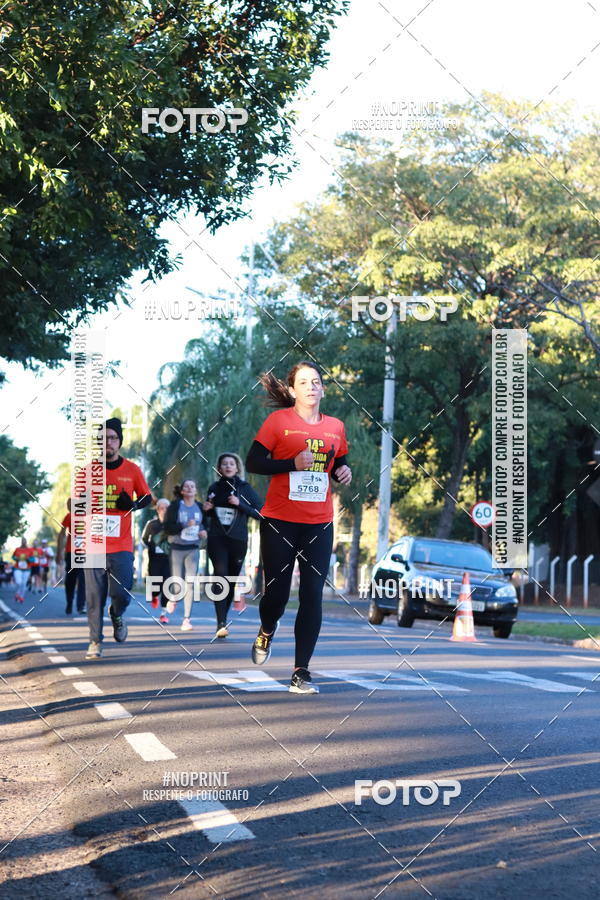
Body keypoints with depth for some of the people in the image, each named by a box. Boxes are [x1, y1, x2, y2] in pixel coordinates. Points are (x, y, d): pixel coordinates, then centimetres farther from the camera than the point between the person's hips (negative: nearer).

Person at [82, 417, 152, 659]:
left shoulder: (132, 470, 5)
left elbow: (146, 497, 15)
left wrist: (132, 504, -7)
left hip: (122, 545, 0)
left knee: (121, 594, -5)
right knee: (94, 597, -3)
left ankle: (117, 616, 29)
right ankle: (95, 642, 8)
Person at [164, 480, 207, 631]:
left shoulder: (199, 507, 7)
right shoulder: (175, 505, -4)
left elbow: (204, 524, 23)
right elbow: (167, 527, -9)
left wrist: (204, 531, 0)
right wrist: (184, 525, -22)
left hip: (193, 549, 2)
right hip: (177, 548, -2)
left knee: (190, 583, -8)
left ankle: (187, 619, -6)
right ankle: (173, 599, 37)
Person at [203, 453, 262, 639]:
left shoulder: (245, 488, 1)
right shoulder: (214, 488, 8)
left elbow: (260, 512, -4)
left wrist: (240, 504, -16)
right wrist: (207, 510, -1)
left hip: (238, 541, 0)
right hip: (216, 540, 0)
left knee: (231, 581, 7)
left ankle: (223, 619, 25)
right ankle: (221, 624, -23)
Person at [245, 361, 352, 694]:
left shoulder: (335, 426, 9)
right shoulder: (279, 420, -2)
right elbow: (253, 462, -5)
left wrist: (344, 472, 0)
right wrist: (292, 463, -17)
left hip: (319, 523, 3)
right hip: (279, 521, -3)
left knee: (313, 596, -3)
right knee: (276, 591, 1)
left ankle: (301, 672, 3)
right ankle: (266, 632, 38)